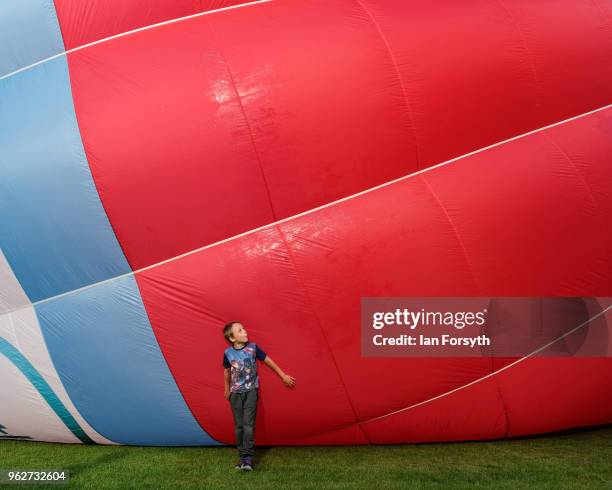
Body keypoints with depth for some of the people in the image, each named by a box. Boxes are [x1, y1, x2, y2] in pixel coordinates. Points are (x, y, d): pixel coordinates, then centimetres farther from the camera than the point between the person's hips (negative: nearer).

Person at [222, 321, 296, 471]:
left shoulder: (253, 348, -9)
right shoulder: (228, 353, -6)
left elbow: (268, 361, 4)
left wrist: (283, 376, 10)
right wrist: (227, 389, 23)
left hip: (251, 390, -1)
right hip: (236, 392, 2)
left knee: (248, 423, -10)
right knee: (239, 425, 3)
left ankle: (248, 458, -9)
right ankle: (242, 456, 11)